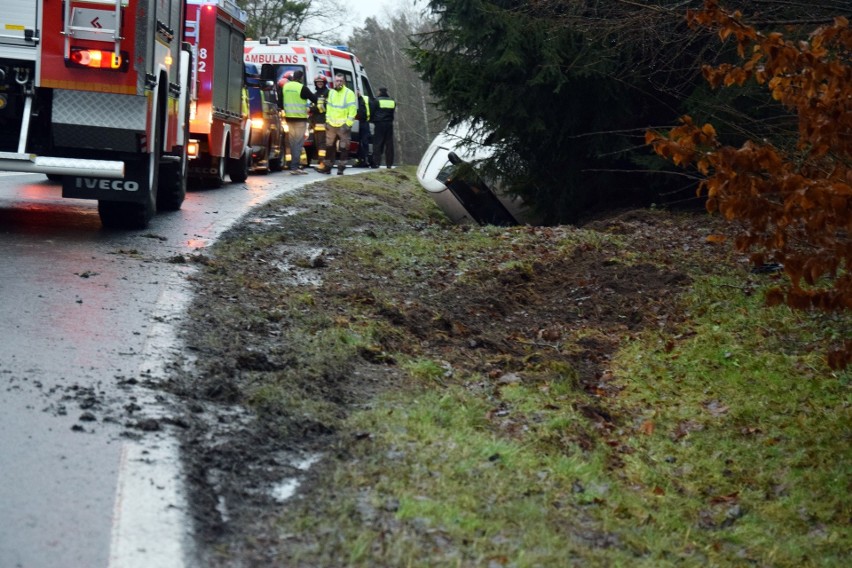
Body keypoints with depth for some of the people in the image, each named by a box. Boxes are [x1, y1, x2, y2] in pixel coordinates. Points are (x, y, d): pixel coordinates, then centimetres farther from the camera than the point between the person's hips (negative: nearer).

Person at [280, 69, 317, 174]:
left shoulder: (285, 86, 6)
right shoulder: (302, 88, -13)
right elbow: (314, 99, -5)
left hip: (289, 117, 6)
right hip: (300, 118, -6)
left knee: (293, 143, 13)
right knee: (299, 143, -5)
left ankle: (294, 165, 16)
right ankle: (294, 167, -12)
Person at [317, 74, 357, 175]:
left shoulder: (349, 93, -4)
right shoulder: (331, 92, 15)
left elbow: (353, 110, -8)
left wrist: (348, 124, -14)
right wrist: (327, 121, 10)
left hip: (343, 125, -5)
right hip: (331, 125, 6)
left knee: (344, 148, -3)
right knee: (329, 146, 9)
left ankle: (341, 168, 2)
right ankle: (327, 167, 16)